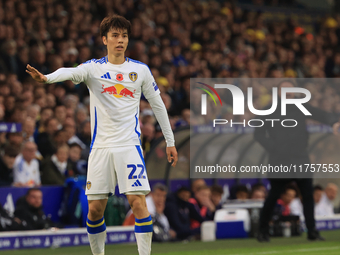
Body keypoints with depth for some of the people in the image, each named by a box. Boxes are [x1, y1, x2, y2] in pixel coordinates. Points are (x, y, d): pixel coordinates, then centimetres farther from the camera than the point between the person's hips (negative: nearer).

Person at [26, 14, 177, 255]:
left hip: (129, 145, -1)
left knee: (138, 202, -14)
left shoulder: (141, 70, 4)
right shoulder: (94, 68, 2)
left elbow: (158, 104, 13)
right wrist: (47, 77, -42)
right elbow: (71, 72, -20)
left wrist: (170, 141, 13)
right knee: (95, 207, 1)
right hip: (101, 146, 1)